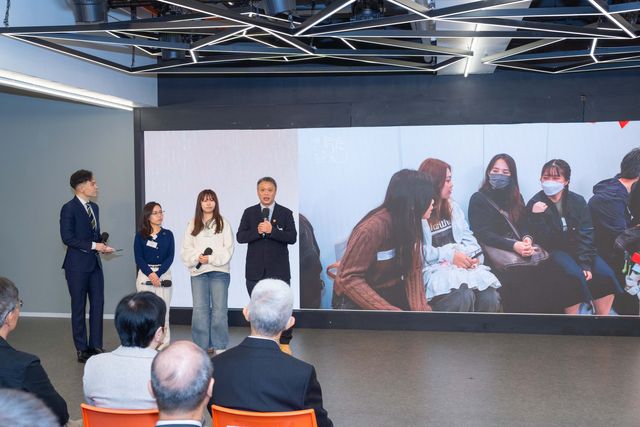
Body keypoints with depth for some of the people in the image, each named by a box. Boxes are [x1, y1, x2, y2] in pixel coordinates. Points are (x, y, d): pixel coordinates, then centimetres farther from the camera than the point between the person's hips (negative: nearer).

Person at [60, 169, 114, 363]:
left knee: (98, 305, 7)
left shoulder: (94, 207, 12)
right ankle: (82, 349, 12)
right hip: (78, 265, -7)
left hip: (95, 263, 7)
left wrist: (102, 244, 0)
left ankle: (96, 345, 17)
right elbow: (67, 238, -17)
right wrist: (93, 245, -17)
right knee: (79, 307, 3)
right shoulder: (69, 208, -11)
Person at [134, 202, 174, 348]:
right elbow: (138, 258, -1)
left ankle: (164, 344, 2)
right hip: (145, 274, -1)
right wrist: (150, 274, -15)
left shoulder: (168, 234, 8)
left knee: (163, 310, -3)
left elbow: (170, 257, 0)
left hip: (163, 274, 1)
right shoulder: (140, 235, 5)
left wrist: (158, 274, -12)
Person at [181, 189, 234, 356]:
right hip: (198, 272, 2)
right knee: (200, 309, 2)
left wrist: (211, 258, -15)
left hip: (219, 271, -2)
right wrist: (197, 257, -13)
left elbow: (228, 249, -2)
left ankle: (219, 346, 5)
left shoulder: (223, 223, 5)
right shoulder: (193, 224, 11)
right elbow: (186, 249, 6)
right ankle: (202, 346, 9)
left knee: (219, 309, -1)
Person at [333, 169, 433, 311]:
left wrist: (421, 308, -24)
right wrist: (390, 310, -31)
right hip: (355, 298, -6)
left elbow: (413, 270, -8)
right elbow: (349, 279, -26)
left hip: (390, 291, 6)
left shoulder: (411, 224, -5)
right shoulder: (372, 229, -27)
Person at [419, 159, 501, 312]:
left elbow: (467, 235, 16)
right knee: (464, 296, -36)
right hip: (433, 268, -6)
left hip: (463, 264, 6)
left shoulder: (452, 206, 21)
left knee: (490, 296, -23)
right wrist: (449, 256, -16)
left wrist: (473, 255, -6)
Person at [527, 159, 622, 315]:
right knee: (574, 275, -31)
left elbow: (585, 235, -7)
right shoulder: (535, 204, -7)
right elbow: (544, 241, -13)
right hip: (555, 249, -3)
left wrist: (585, 264, -18)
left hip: (580, 249, 3)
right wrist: (537, 216, -28)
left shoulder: (578, 201, 0)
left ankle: (603, 316, -4)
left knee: (605, 274, -19)